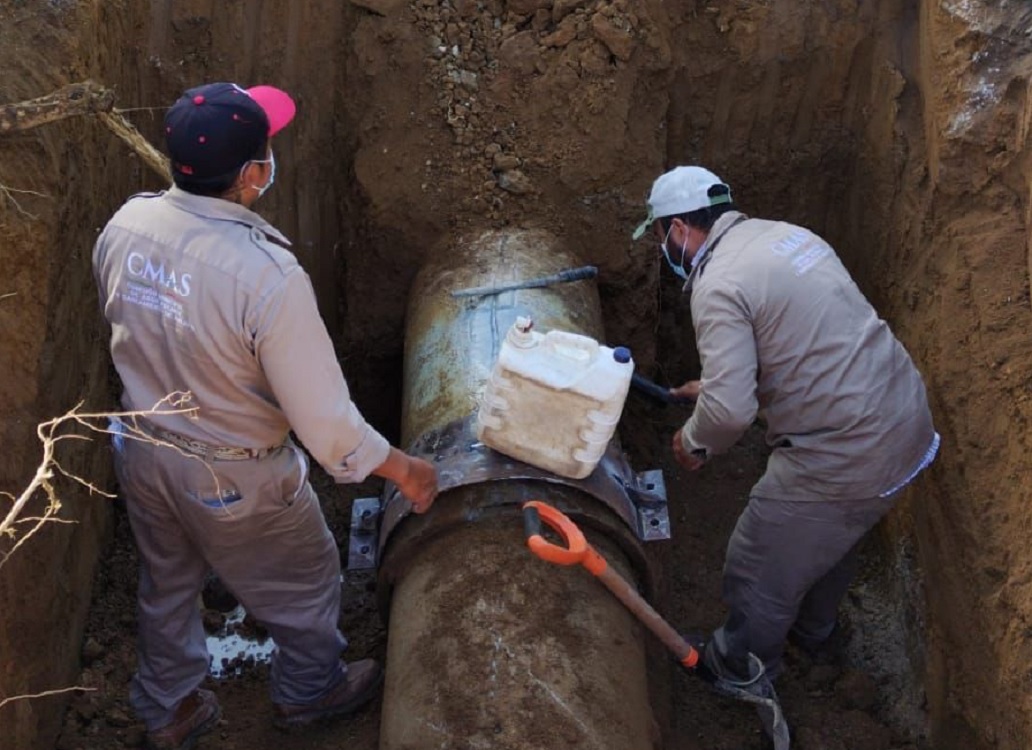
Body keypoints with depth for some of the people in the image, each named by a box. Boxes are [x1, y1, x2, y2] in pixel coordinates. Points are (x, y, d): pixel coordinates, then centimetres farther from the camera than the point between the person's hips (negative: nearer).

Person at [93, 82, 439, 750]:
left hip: (141, 447, 6)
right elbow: (323, 418, -29)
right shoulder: (268, 275, -35)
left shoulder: (125, 225, -15)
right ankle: (309, 690, 51)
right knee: (306, 582, 24)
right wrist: (403, 468, -13)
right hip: (233, 479, -5)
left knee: (167, 583, 30)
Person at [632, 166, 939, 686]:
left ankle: (740, 668, 39)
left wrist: (694, 441, -4)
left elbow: (731, 411, -26)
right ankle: (812, 628, 58)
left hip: (842, 458, -9)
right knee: (830, 538, 34)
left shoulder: (718, 286, -18)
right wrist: (717, 386, 23)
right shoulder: (783, 234, 10)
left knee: (759, 571, 14)